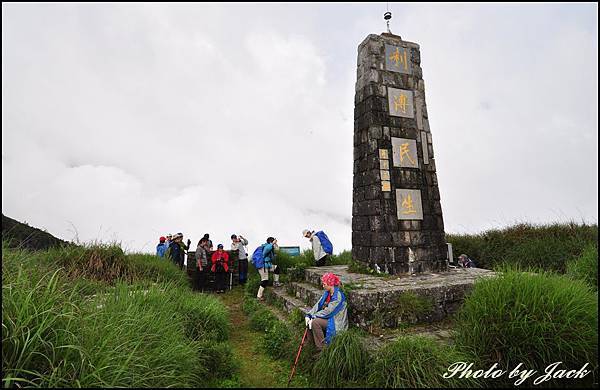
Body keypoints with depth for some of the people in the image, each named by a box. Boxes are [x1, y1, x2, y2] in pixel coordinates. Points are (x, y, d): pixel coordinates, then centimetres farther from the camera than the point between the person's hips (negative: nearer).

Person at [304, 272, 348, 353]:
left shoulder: (338, 296, -22)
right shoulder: (327, 293, 4)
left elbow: (328, 311, -24)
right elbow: (318, 305, 1)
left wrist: (313, 317, -19)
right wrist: (308, 315, -11)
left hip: (336, 322, -9)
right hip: (328, 318, 9)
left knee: (315, 322, -25)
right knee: (309, 320, -6)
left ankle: (321, 349, -14)